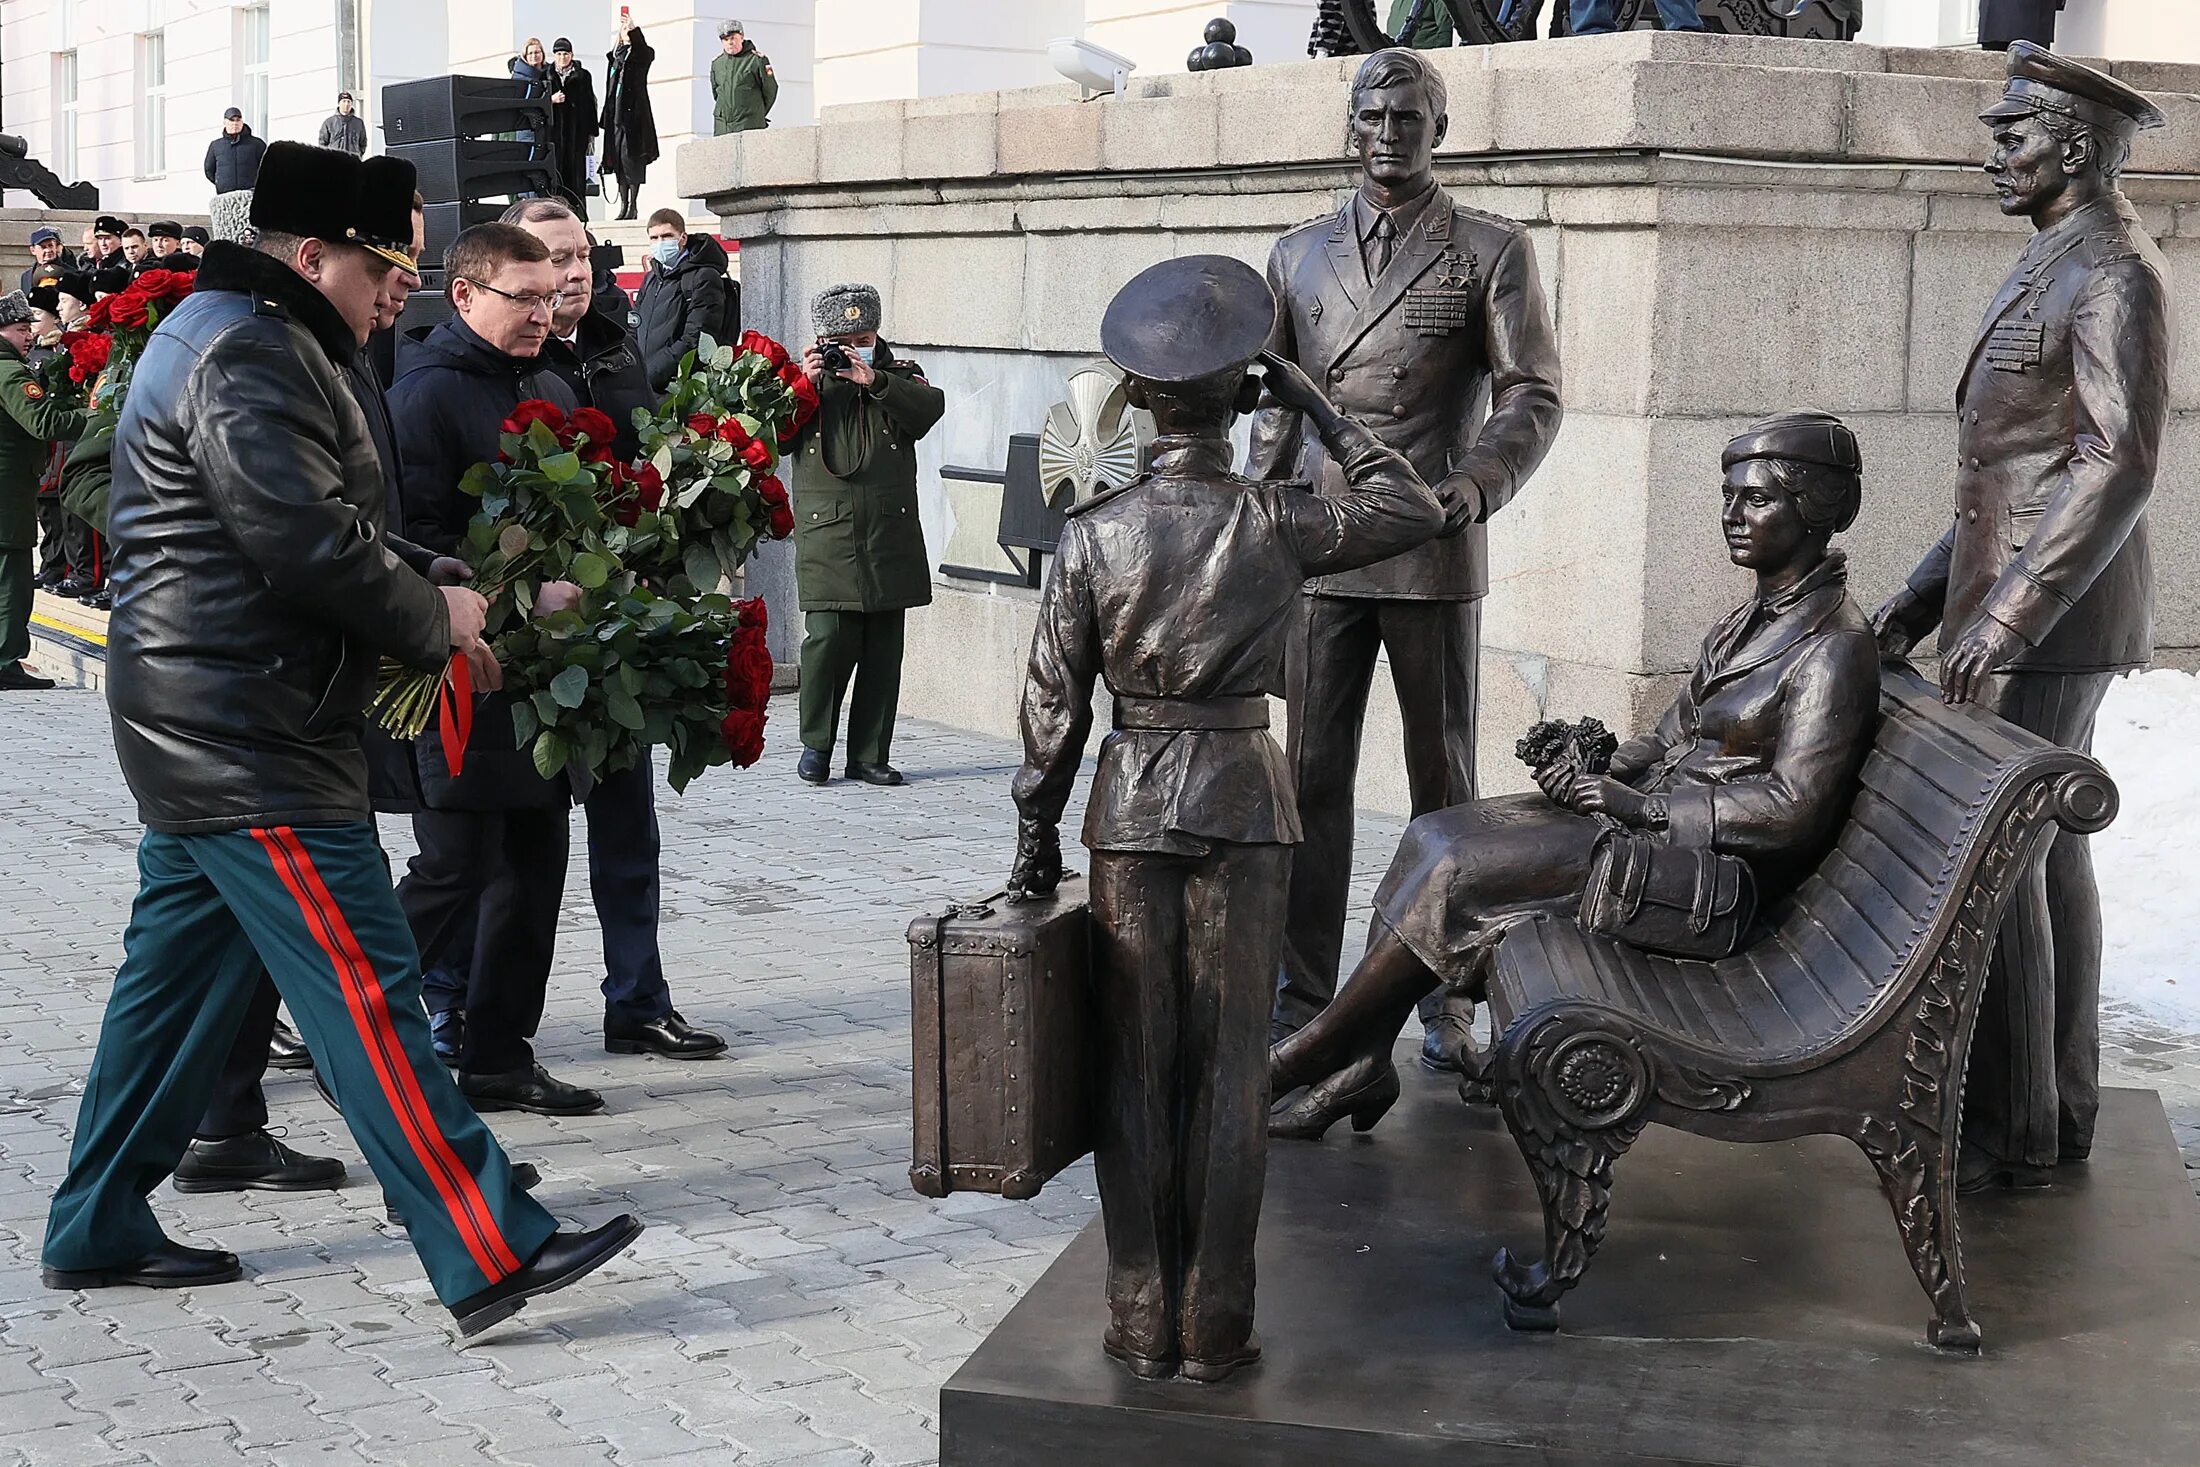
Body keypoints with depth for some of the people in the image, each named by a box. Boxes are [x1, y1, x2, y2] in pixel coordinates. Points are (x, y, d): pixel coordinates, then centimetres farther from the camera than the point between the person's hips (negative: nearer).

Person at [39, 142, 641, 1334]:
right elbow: (312, 544, -23)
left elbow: (320, 523, 22)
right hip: (253, 743, -11)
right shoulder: (252, 357, -16)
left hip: (200, 731, 11)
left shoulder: (229, 336, 20)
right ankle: (491, 1258, -11)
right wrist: (434, 621, -8)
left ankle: (98, 1231, 24)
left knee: (177, 974, 16)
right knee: (366, 991, -11)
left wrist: (434, 586, 7)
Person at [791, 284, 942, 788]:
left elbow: (931, 406, -7)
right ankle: (815, 745, 6)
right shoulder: (805, 379, 12)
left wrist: (874, 381, -15)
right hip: (825, 534, -2)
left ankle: (869, 754, 12)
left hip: (889, 536, 2)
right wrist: (804, 385, -10)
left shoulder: (899, 376, 14)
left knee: (883, 650, 4)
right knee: (828, 639, -12)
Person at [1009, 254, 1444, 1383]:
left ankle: (1141, 1321, 13)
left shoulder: (1094, 532, -5)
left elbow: (1054, 702, -2)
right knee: (1229, 1071, 6)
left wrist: (1035, 838, 8)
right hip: (1244, 802, 0)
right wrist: (1317, 408, 9)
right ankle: (1213, 1328, 11)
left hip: (1130, 804, 1)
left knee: (1135, 1067, 8)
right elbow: (1414, 508, 6)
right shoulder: (1276, 525, -7)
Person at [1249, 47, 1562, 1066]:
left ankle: (1447, 1006, 11)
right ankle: (1302, 999, 9)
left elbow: (1532, 397, -2)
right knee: (1311, 778, 3)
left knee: (1444, 781, 4)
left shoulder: (1492, 251, 4)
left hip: (1433, 556, -3)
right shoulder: (1298, 256, 15)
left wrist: (1479, 481, -20)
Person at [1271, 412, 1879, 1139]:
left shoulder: (1835, 645, -13)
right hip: (1653, 819, 10)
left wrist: (1642, 806, -21)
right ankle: (1364, 1060, -11)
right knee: (1432, 834, -6)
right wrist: (1594, 771, -1)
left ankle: (1306, 1056, -8)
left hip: (1712, 862, -10)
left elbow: (1794, 810, -20)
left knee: (1459, 871, -19)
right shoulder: (1749, 622, 15)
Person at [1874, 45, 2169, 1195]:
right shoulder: (2052, 268, 18)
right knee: (2046, 855, 12)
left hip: (2049, 621, -10)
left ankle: (2009, 1135, -1)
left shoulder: (2115, 272, -14)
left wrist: (2005, 617, -25)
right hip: (2017, 611, 10)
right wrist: (1926, 595, 16)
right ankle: (2059, 1111, 20)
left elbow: (2121, 464, -22)